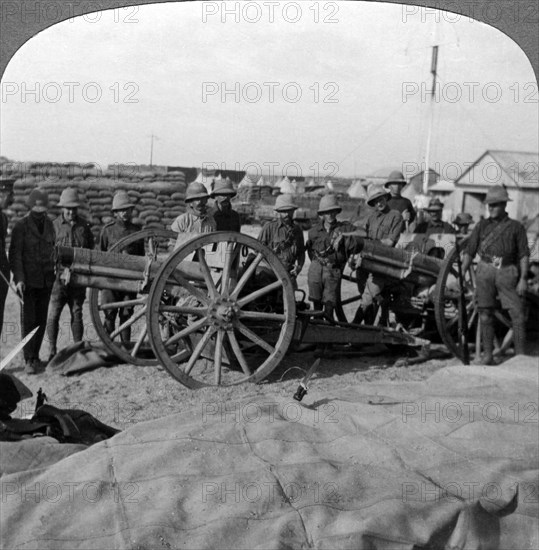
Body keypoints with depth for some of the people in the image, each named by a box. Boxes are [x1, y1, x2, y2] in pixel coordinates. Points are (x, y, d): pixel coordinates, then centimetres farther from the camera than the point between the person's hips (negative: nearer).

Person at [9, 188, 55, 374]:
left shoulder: (49, 224, 8)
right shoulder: (21, 226, -7)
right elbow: (15, 254, -9)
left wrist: (53, 272, 10)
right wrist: (19, 279, -17)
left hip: (46, 280, 4)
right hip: (28, 281, -4)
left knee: (41, 320, 7)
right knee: (28, 320, -4)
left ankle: (35, 355, 19)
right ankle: (28, 360, -1)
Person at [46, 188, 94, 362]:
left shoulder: (84, 225, 9)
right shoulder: (54, 225, -2)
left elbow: (91, 248, 16)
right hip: (58, 276, -3)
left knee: (77, 313, 8)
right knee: (53, 314, -2)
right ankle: (52, 351, 6)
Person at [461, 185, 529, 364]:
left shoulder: (516, 227, 6)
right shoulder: (482, 226, 10)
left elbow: (524, 255, 3)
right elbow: (469, 252, 9)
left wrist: (523, 279, -6)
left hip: (507, 272, -1)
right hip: (485, 271, 1)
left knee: (518, 315, -5)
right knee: (485, 315, 3)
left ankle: (521, 356, 2)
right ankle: (488, 355, 11)